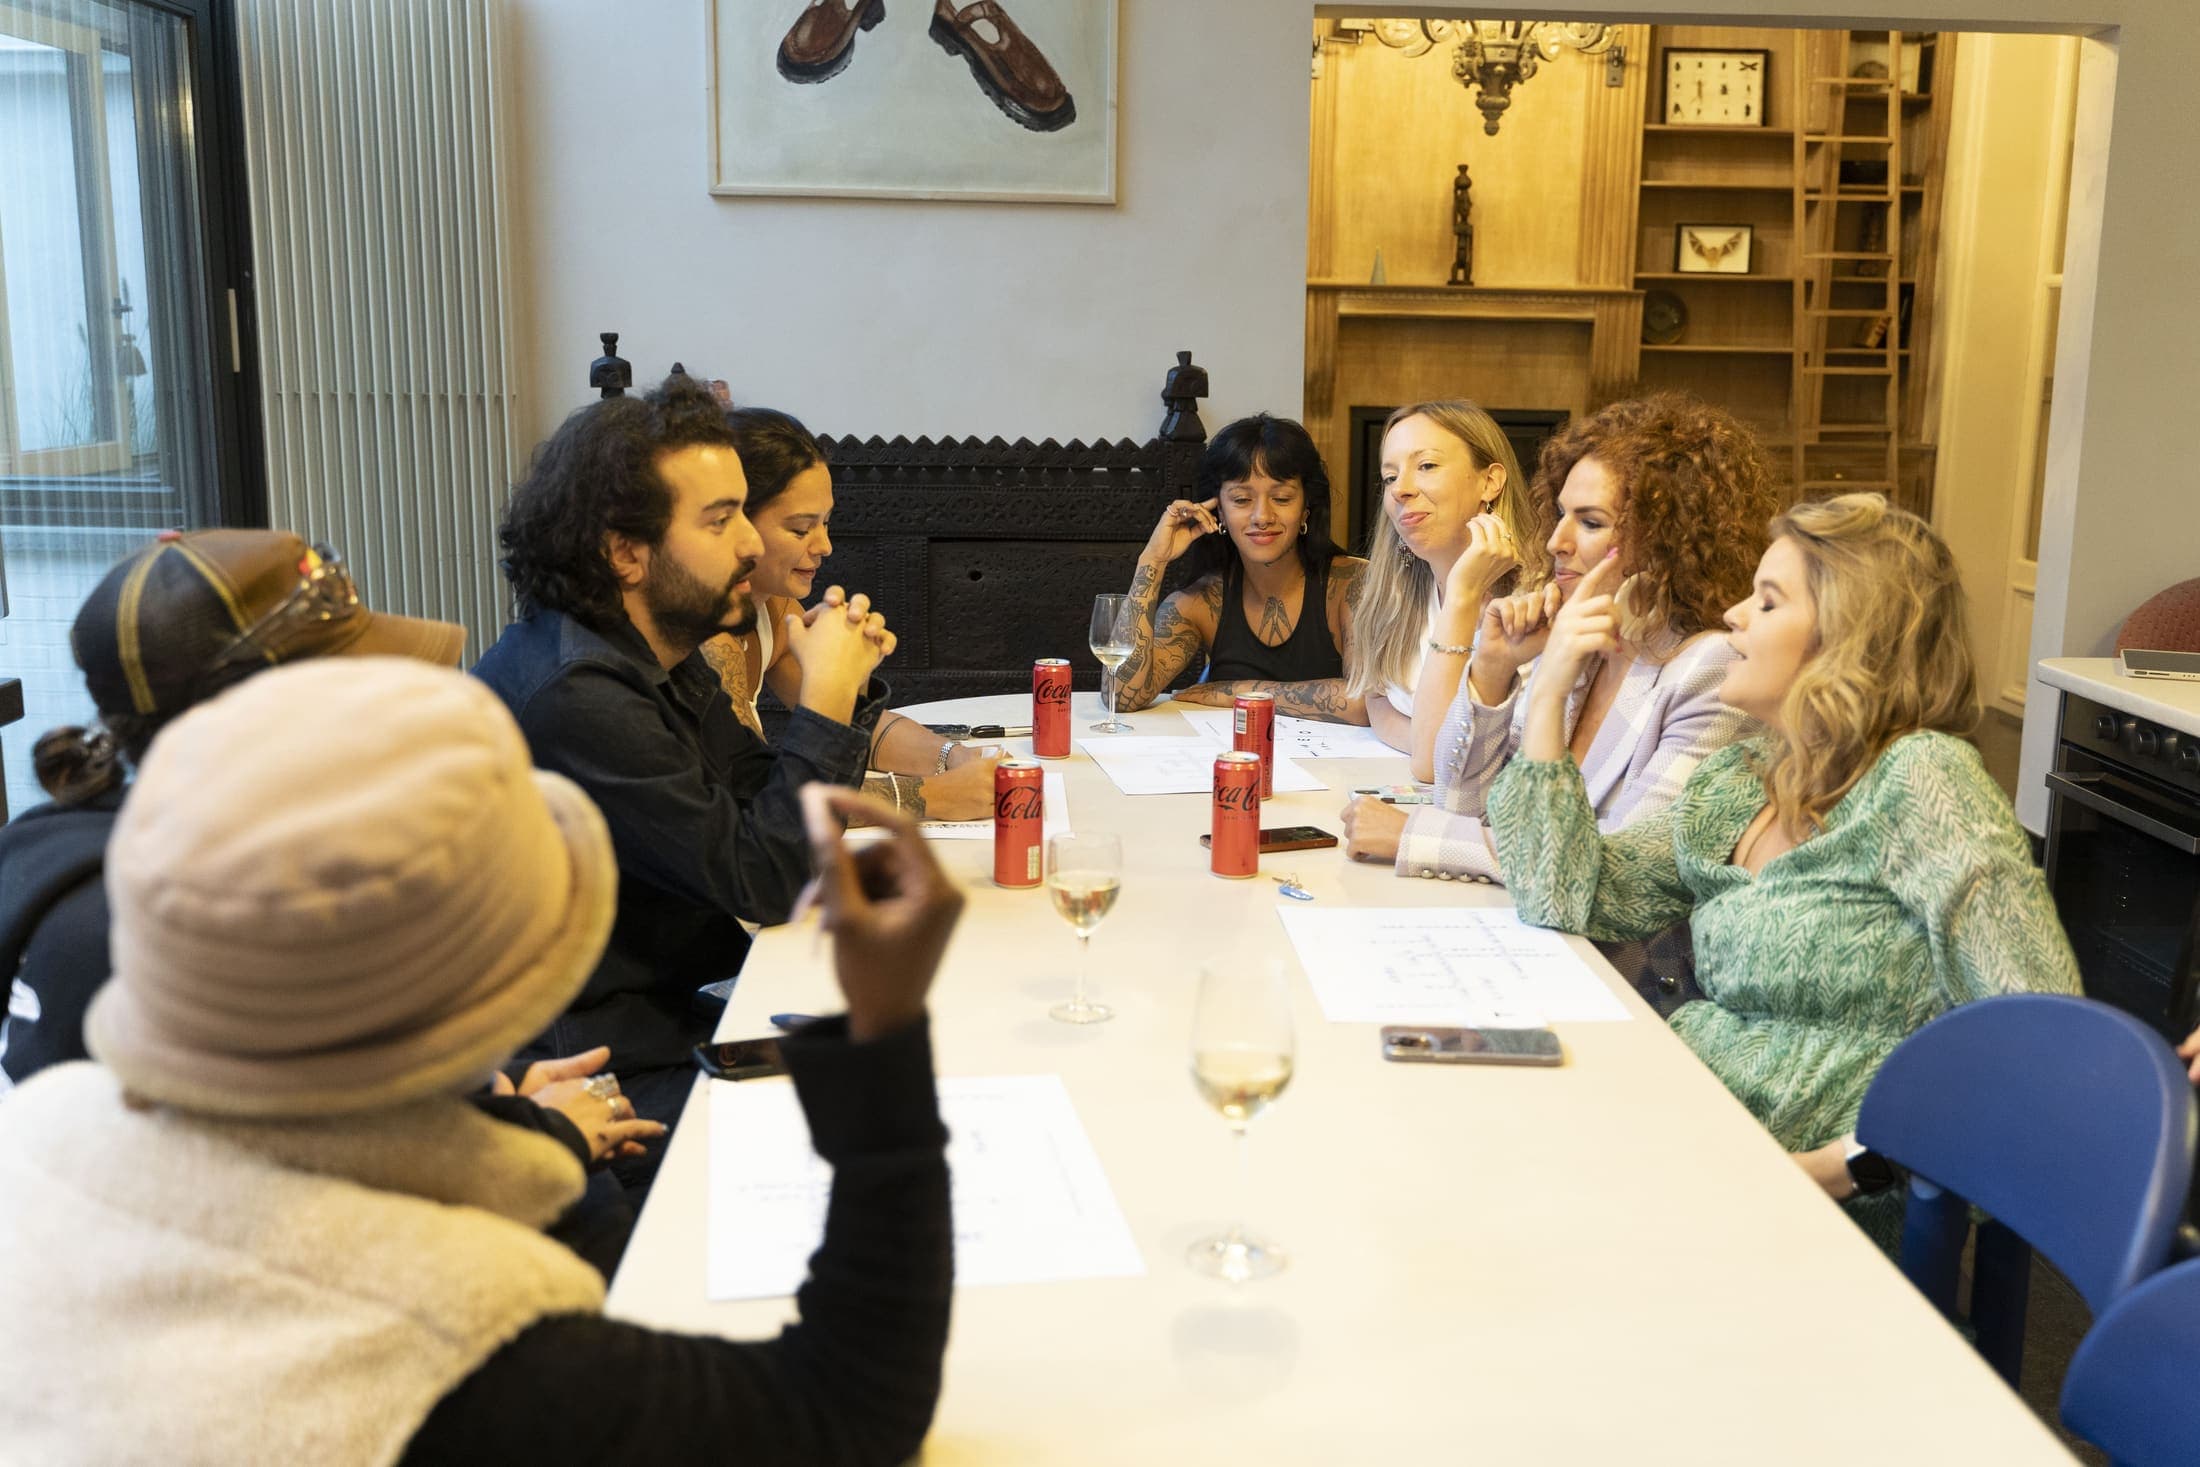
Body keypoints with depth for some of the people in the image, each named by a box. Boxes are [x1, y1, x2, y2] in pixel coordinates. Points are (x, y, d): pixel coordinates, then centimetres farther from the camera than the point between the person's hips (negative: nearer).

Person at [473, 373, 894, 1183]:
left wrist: (846, 684, -3)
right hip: (626, 1082, -9)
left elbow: (770, 805, 12)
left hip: (696, 1008, 9)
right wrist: (824, 698, -16)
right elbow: (764, 881, -22)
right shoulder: (569, 695, -24)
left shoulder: (663, 660, 7)